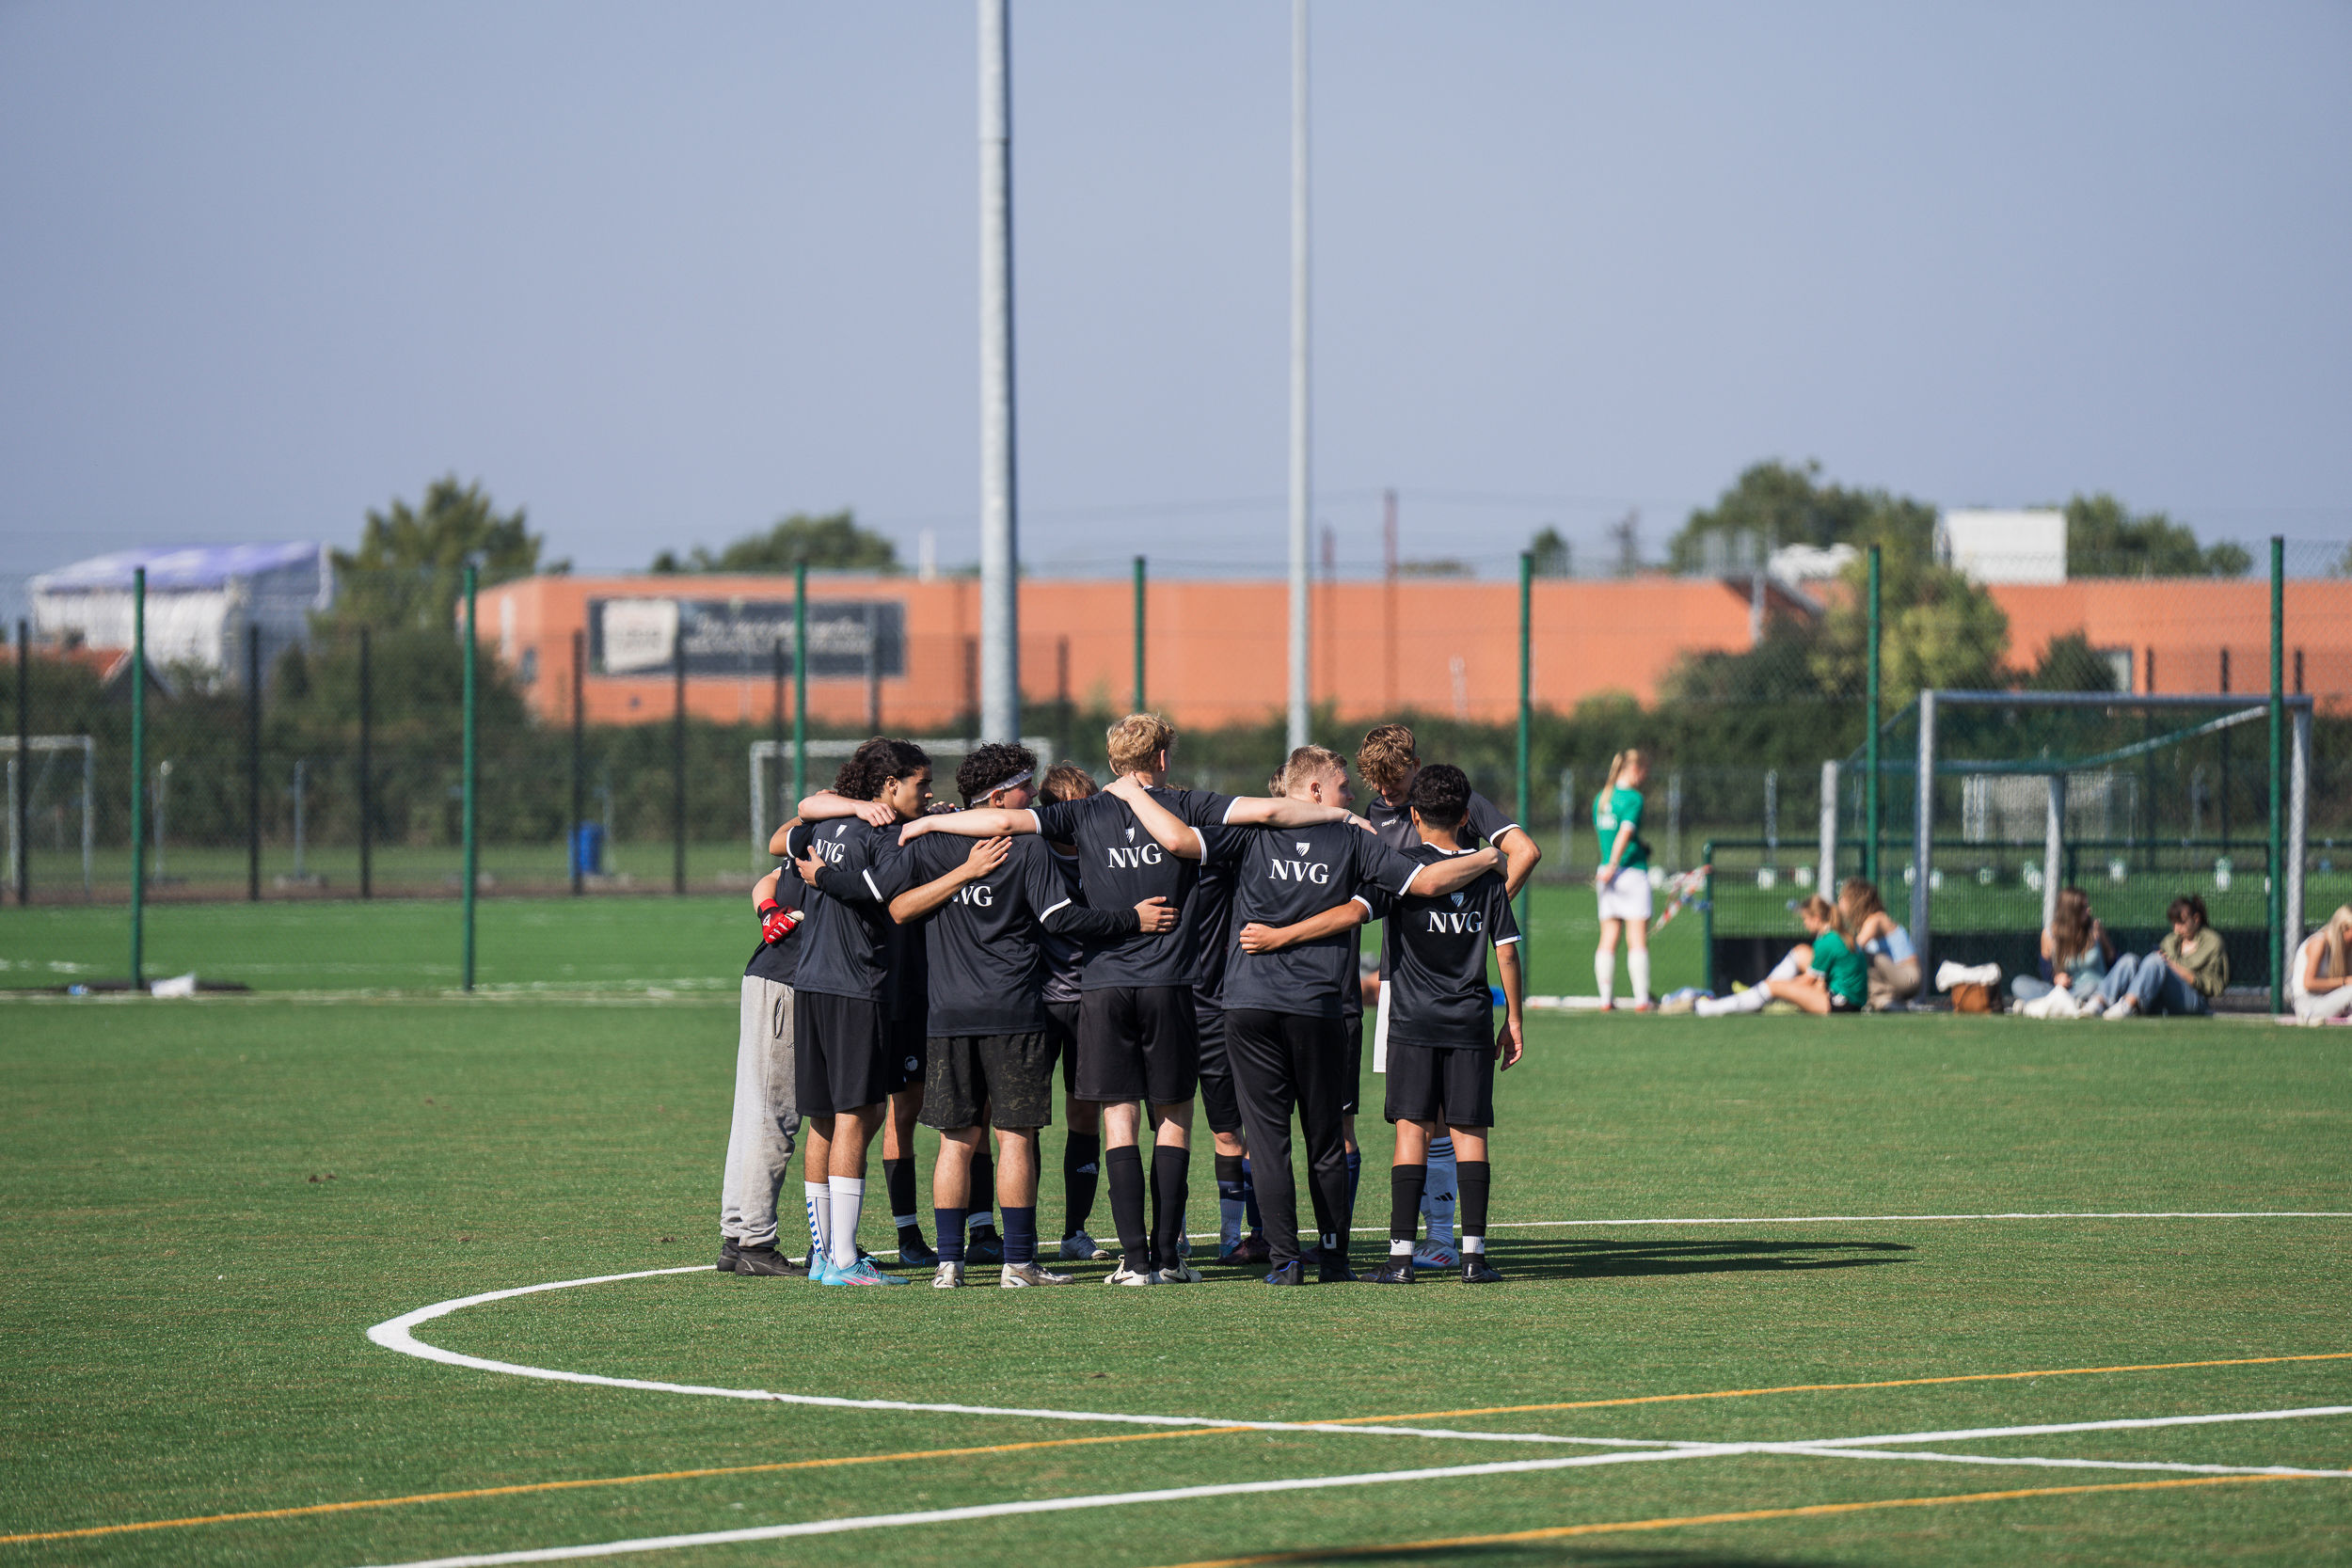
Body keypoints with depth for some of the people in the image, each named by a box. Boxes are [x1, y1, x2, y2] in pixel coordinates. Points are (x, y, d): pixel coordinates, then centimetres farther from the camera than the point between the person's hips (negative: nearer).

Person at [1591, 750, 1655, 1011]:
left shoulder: (1601, 798, 13)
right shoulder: (1633, 798, -10)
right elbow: (1625, 833, -21)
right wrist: (1613, 866, -21)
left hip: (1607, 874, 7)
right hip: (1632, 870, -7)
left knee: (1608, 939, 6)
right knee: (1638, 940, -6)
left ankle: (1606, 997, 4)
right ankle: (1641, 998, -8)